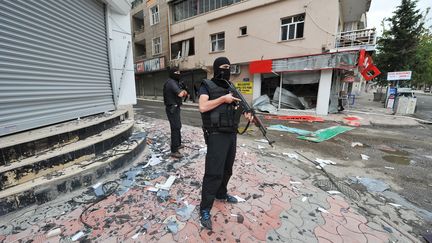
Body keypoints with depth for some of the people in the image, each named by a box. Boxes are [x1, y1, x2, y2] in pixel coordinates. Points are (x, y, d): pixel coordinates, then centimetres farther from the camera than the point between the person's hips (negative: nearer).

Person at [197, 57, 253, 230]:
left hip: (232, 134, 8)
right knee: (214, 172, -6)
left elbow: (236, 105, 19)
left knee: (227, 169, 19)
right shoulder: (207, 86, -6)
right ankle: (205, 210, 10)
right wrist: (223, 99, -18)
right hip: (216, 135, -7)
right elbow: (203, 107, -20)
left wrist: (246, 112, -1)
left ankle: (221, 194, 41)